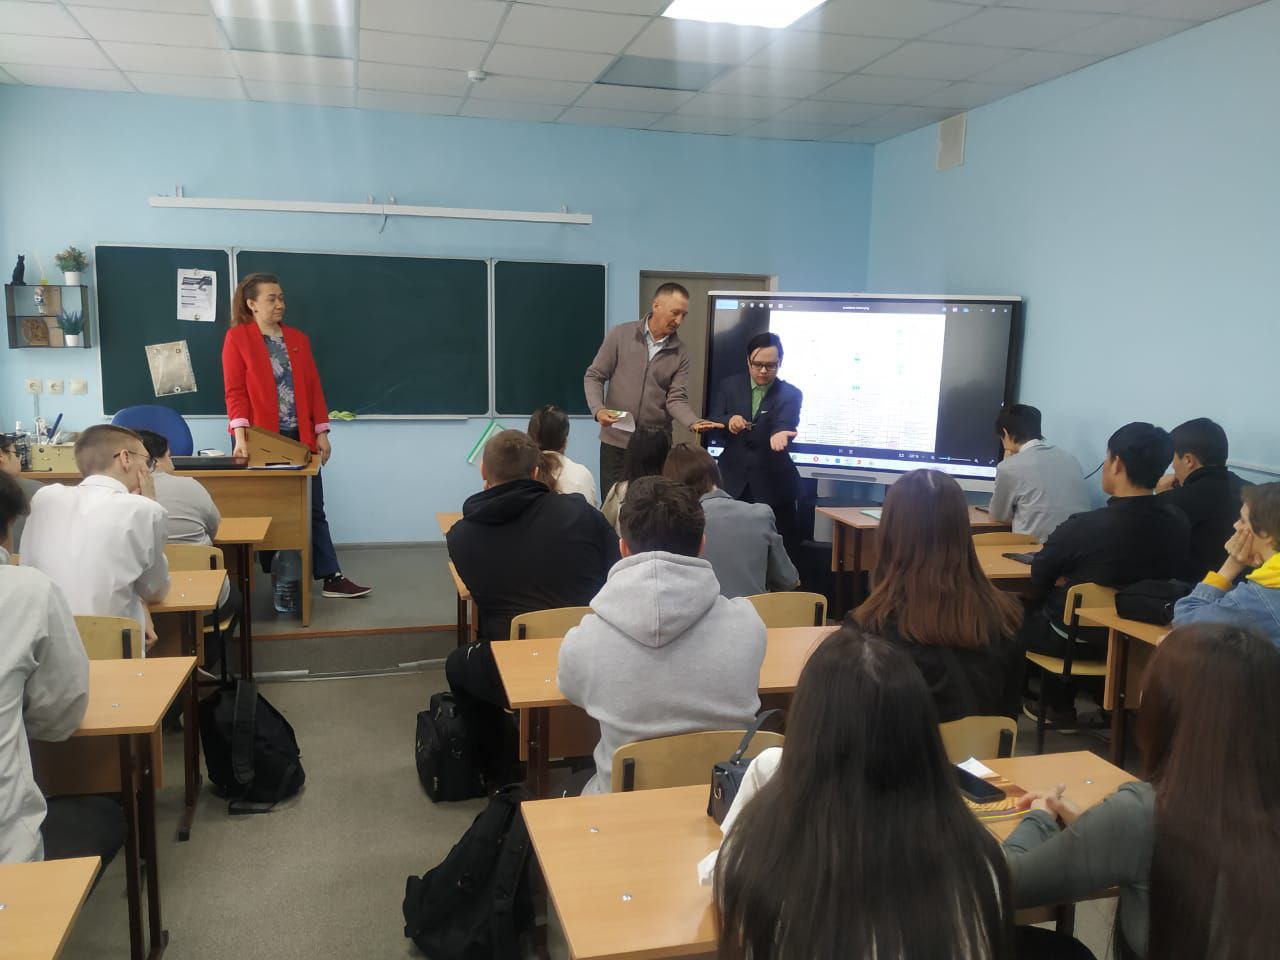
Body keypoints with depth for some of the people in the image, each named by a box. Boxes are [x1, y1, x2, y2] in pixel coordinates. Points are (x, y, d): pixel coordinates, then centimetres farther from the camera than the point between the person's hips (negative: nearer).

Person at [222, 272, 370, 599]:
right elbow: (235, 391, -9)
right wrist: (240, 435, -20)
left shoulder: (298, 338, 11)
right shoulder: (237, 338, -2)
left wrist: (321, 432, 6)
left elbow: (312, 387, 11)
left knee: (313, 509, 6)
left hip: (301, 438, 4)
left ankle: (331, 578, 8)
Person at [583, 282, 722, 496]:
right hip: (616, 440, -1)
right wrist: (598, 410, -18)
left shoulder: (680, 354, 1)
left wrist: (694, 423, -26)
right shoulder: (620, 335, -3)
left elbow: (677, 399, -6)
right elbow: (593, 376, 0)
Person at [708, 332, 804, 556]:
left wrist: (778, 434, -43)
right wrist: (729, 421, -21)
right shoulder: (729, 386, 6)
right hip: (732, 481, 2)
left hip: (772, 485, -1)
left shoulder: (791, 394, 0)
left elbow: (786, 425, -18)